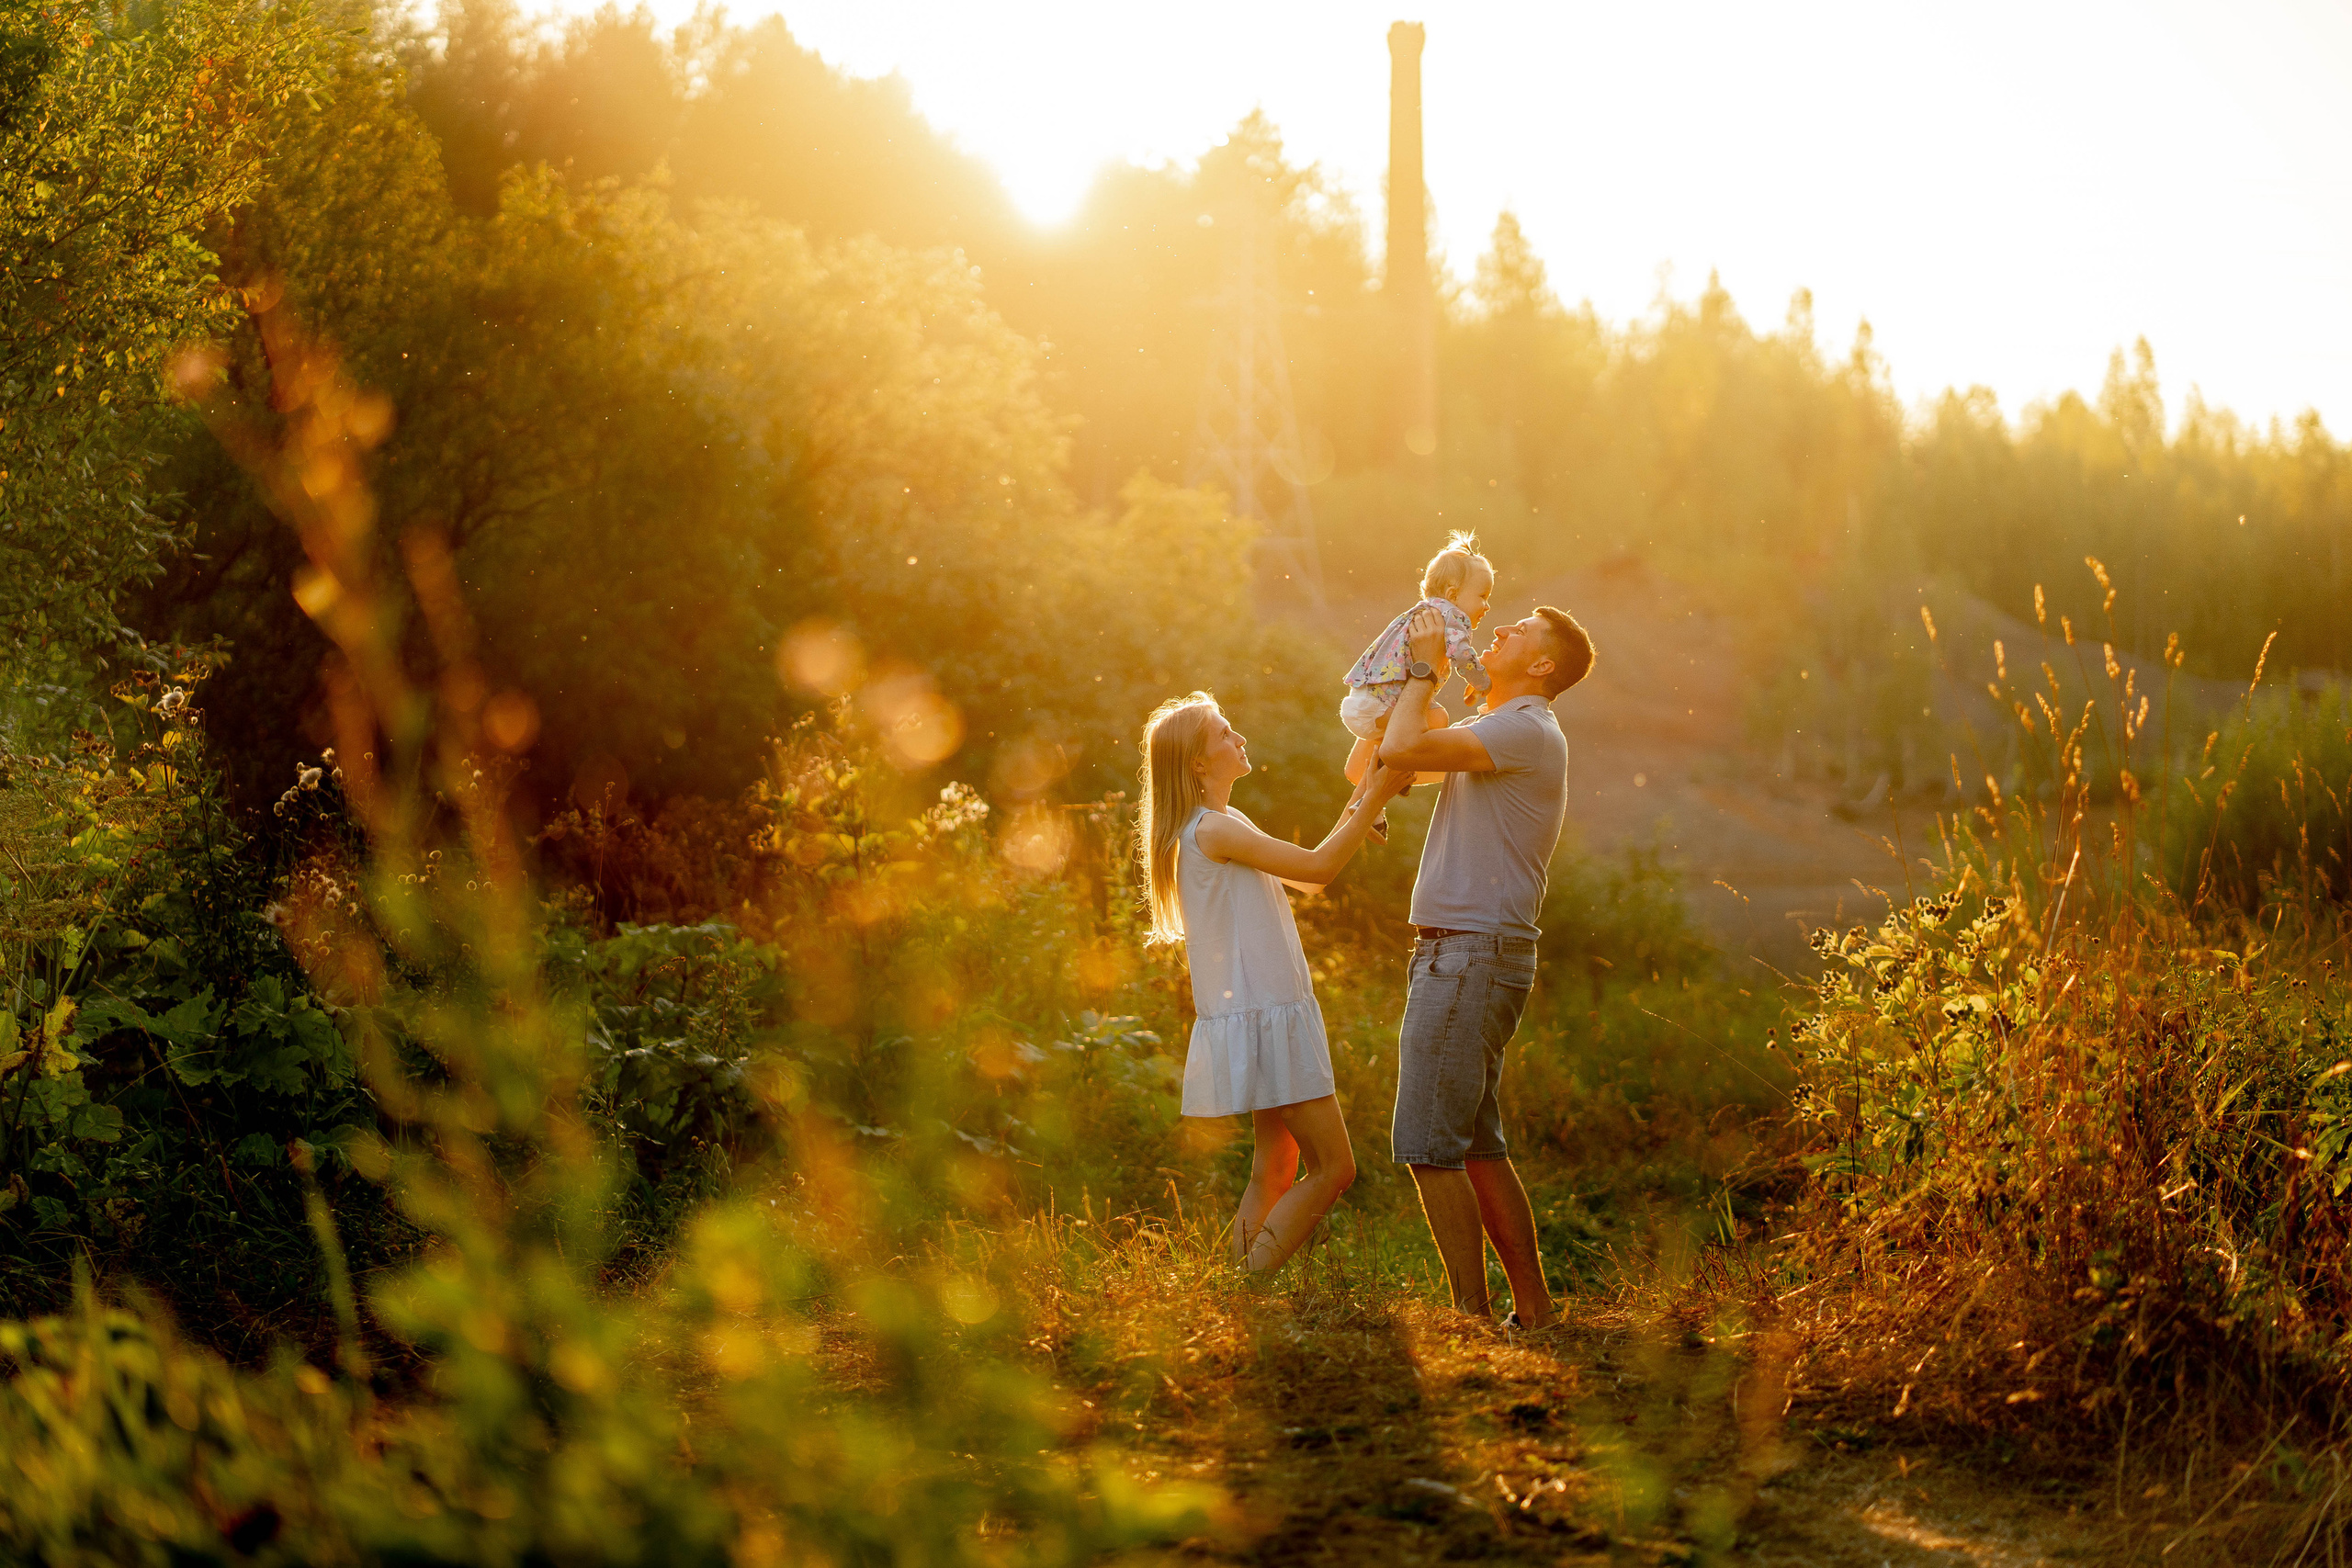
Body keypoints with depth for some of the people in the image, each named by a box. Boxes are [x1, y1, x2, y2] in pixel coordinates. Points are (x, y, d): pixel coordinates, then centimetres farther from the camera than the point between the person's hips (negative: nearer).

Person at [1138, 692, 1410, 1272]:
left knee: (1275, 1170, 11)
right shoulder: (1213, 829, -15)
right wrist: (1374, 799, -9)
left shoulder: (1221, 826, 18)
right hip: (1260, 1018, -10)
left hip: (1264, 1013, 10)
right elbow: (1318, 867, -15)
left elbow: (1307, 878, 21)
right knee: (1334, 1166, -10)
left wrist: (1353, 812, 12)